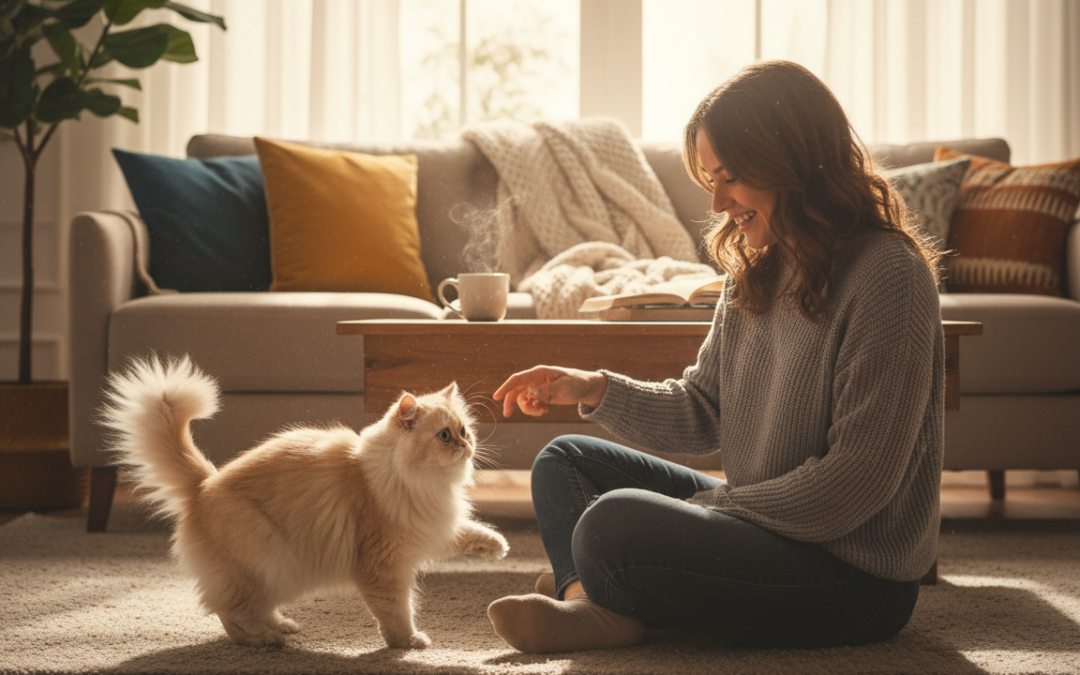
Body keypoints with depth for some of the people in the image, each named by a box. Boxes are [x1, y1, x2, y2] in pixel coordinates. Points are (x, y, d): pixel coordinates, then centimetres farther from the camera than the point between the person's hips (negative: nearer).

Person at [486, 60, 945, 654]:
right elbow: (702, 413, 12)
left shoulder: (886, 276, -19)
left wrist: (708, 510, -15)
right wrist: (595, 390, -3)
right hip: (762, 524, 10)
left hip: (857, 580, -10)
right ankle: (597, 608, -14)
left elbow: (856, 482, -21)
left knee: (614, 523, -30)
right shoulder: (755, 269, 9)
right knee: (564, 461, 11)